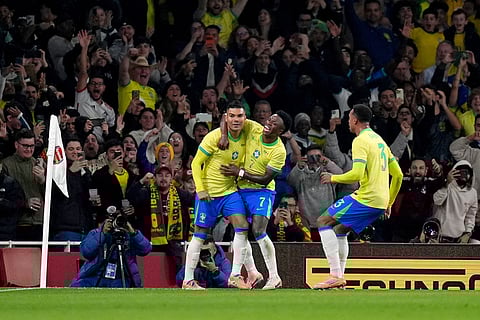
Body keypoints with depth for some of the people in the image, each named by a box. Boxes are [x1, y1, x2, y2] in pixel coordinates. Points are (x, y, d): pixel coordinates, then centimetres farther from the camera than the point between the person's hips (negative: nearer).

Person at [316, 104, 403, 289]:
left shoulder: (361, 141, -9)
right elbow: (398, 175, 22)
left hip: (366, 198, -9)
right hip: (380, 202, 9)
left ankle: (336, 275, -15)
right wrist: (389, 203, 29)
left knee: (324, 221, -5)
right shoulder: (379, 140, 20)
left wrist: (333, 178, -5)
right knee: (340, 229, 23)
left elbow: (357, 174, -21)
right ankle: (339, 277, 20)